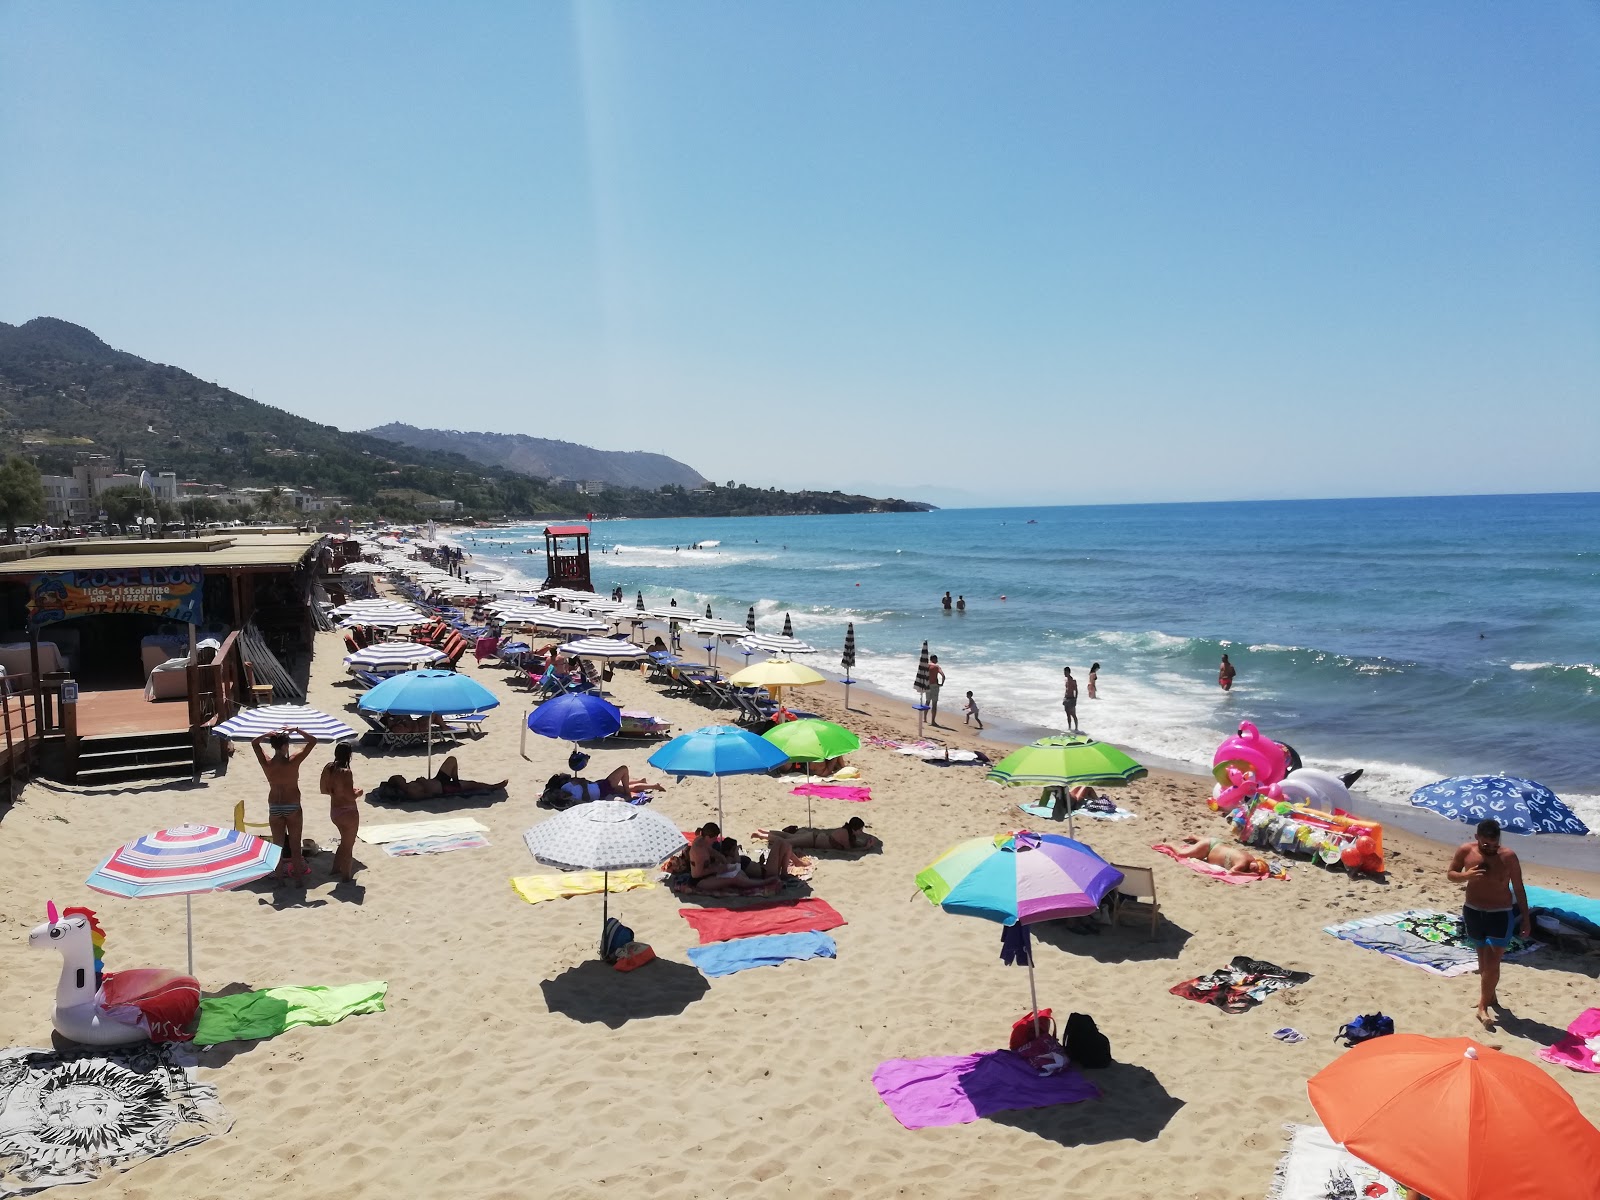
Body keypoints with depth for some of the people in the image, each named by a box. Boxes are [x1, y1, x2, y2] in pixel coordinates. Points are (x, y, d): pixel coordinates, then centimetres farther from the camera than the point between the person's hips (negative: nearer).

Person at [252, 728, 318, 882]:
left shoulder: (266, 763, -11)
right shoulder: (293, 761, -19)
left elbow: (254, 742, 5)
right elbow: (313, 740, -14)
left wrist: (270, 734, -5)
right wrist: (296, 729, -8)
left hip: (274, 807, 2)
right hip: (293, 807, -2)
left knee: (277, 842, 15)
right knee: (295, 841, 13)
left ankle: (278, 872, 24)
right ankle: (298, 869, 24)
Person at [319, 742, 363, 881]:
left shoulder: (328, 768, -2)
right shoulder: (346, 772, -24)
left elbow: (324, 790, 7)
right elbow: (351, 797, -25)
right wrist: (358, 792, -5)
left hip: (334, 811, 7)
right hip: (348, 812, -7)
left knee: (345, 841, 29)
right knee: (348, 845, 11)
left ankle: (337, 868, 38)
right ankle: (346, 876, 23)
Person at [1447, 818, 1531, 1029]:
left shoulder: (1508, 856, -15)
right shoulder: (1465, 851, -9)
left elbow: (1519, 889, -5)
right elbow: (1450, 874, 2)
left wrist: (1526, 918, -1)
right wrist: (1466, 875, -20)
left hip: (1500, 915, -3)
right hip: (1473, 912, 3)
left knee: (1492, 962, -7)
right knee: (1483, 959, 17)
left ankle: (1483, 1007, -1)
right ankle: (1490, 995, 37)